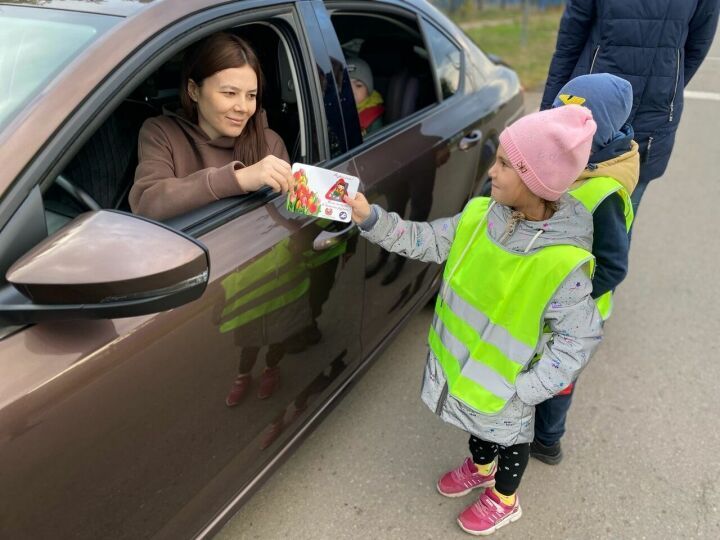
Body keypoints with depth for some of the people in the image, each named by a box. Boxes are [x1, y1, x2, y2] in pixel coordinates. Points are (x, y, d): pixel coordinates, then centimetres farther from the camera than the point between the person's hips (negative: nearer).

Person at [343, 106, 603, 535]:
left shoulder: (562, 263, -32)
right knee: (478, 419, 32)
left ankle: (504, 499, 53)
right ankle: (480, 467, 63)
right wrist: (372, 220, -15)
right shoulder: (480, 216, -14)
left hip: (505, 379, -5)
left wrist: (522, 389, -23)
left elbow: (580, 337, -23)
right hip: (464, 359, 6)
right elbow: (425, 240, -4)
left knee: (508, 433, 23)